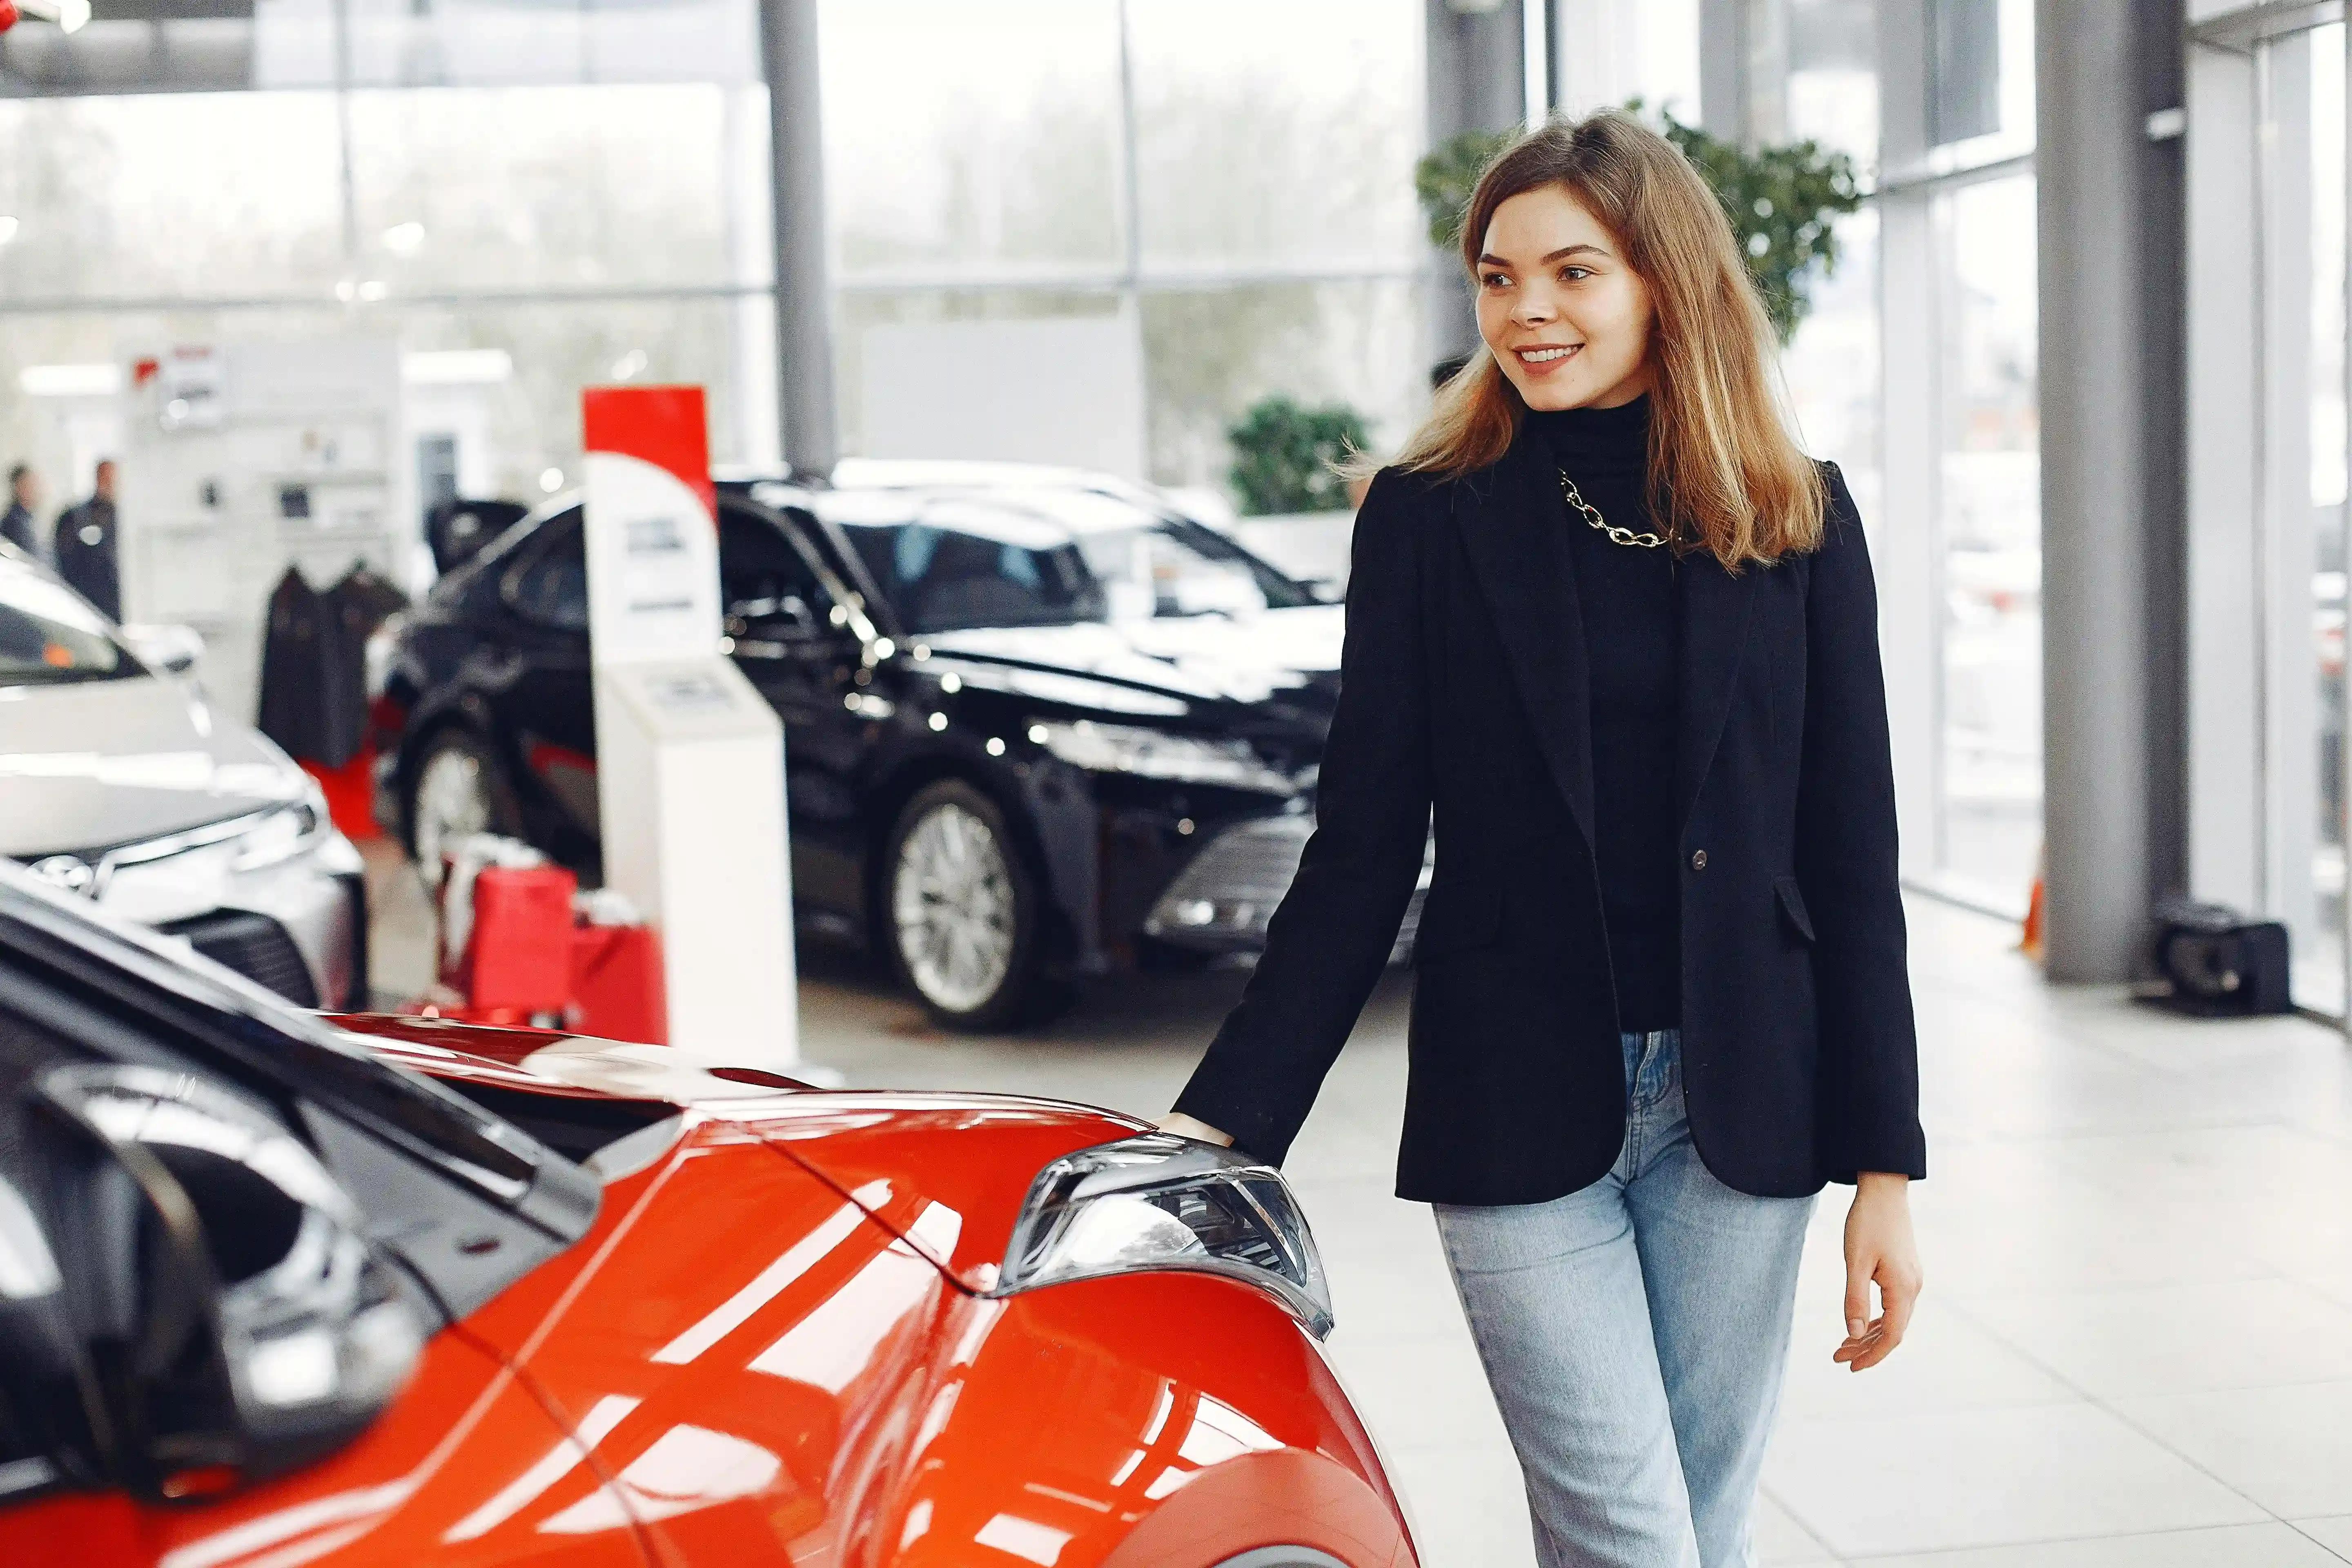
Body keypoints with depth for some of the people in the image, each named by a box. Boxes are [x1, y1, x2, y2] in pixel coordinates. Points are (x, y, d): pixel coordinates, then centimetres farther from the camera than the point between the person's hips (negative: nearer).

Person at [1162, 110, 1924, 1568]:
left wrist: (1887, 1166, 0)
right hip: (1518, 1110, -2)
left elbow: (1852, 857, 3)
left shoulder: (1798, 517, 3)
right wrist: (1223, 1121, -7)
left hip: (1738, 1107, 2)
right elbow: (1363, 851, 0)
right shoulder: (1431, 517, 0)